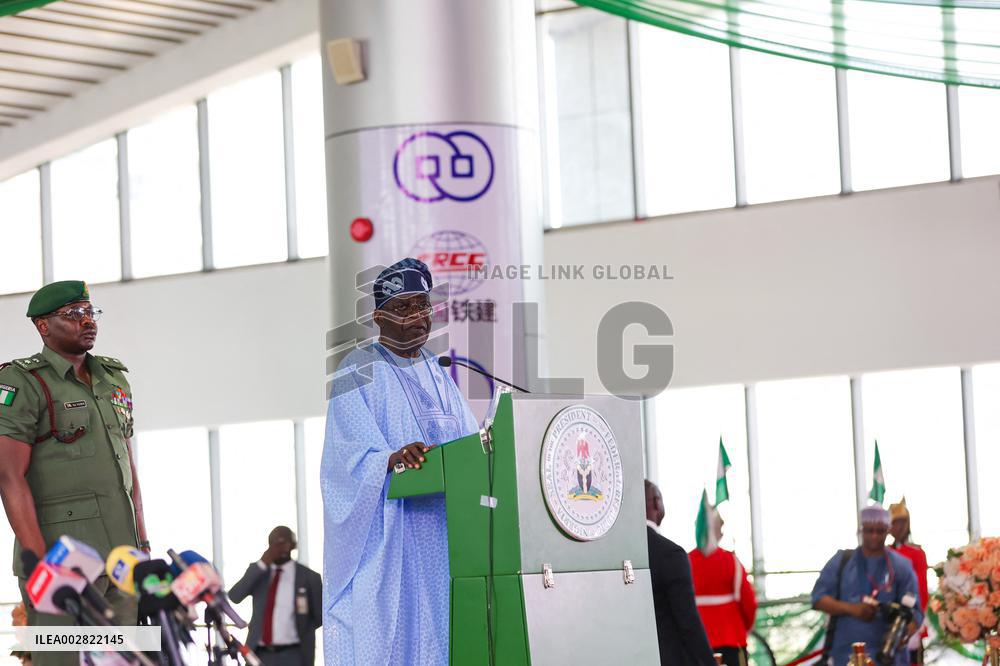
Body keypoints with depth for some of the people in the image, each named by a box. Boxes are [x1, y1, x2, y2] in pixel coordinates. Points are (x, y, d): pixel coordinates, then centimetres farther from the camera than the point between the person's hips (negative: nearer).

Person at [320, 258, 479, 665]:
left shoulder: (437, 375, 18)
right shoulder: (358, 373, -2)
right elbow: (351, 454, -14)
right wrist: (392, 459, -33)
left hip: (436, 533, 6)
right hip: (381, 535, -6)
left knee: (433, 633, 2)